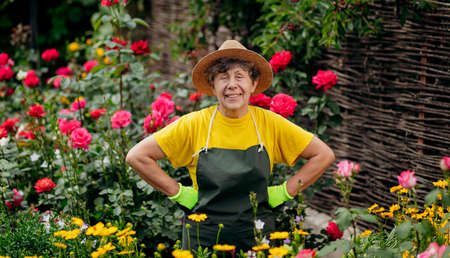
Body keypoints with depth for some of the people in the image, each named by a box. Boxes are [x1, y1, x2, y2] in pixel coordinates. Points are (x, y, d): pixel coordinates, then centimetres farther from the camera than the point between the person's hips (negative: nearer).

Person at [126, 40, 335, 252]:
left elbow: (323, 155, 6)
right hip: (203, 239, -1)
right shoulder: (194, 125, -7)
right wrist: (178, 193, -7)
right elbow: (137, 156, -5)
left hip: (258, 238, 1)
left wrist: (284, 192, -1)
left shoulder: (270, 124, -4)